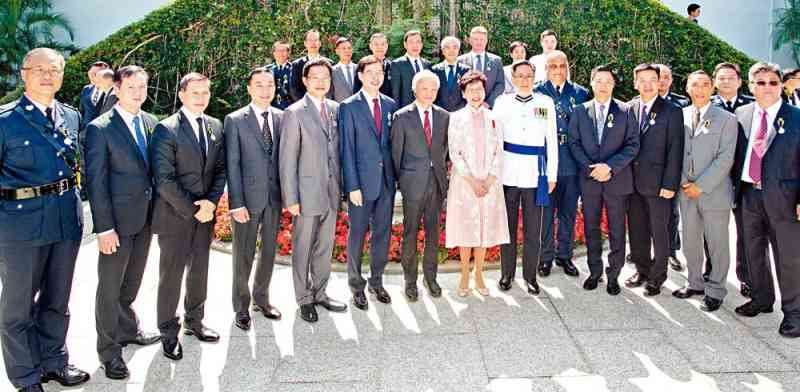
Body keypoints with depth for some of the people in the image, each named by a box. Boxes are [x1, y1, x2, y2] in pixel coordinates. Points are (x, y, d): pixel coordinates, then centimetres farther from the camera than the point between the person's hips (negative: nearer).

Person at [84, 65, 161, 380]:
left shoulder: (152, 122, 6)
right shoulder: (100, 129, -12)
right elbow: (95, 181, -13)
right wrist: (103, 227, -16)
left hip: (146, 217, 5)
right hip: (118, 220, -5)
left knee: (132, 282, 21)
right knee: (110, 286, 7)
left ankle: (128, 330, 38)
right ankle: (109, 348, 21)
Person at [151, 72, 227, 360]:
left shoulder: (215, 127, 7)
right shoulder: (166, 129, -12)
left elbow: (220, 169, 7)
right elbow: (164, 179, -16)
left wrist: (211, 201, -8)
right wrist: (192, 209, -15)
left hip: (205, 214, 5)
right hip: (175, 215, -5)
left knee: (199, 271, 16)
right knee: (171, 275, 5)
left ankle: (194, 320, 34)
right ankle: (169, 332, 20)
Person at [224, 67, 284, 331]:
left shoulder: (282, 117, 4)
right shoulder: (235, 120, -5)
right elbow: (232, 165, -8)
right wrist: (237, 203, -12)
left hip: (275, 196, 3)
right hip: (248, 197, -3)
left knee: (269, 252, 15)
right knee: (244, 255, 7)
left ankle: (261, 299, 33)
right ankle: (242, 307, 24)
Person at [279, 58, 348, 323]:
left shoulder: (335, 109, 8)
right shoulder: (294, 113, -8)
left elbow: (338, 150, 12)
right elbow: (287, 159, -10)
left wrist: (341, 186, 6)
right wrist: (291, 199, -13)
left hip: (332, 192, 5)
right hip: (307, 193, -5)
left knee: (325, 247, 15)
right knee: (303, 249, 8)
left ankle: (320, 293, 31)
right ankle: (304, 299, 22)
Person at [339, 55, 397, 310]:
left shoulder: (390, 105, 8)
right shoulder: (349, 107, -6)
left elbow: (392, 142, 12)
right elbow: (347, 149, -8)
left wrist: (395, 174, 6)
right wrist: (352, 186, -12)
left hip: (386, 181, 4)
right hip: (362, 181, -4)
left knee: (382, 233, 12)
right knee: (357, 234, 6)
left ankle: (377, 281, 28)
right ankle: (356, 285, 21)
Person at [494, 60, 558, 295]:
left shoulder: (545, 103, 6)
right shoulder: (502, 102, 5)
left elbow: (552, 140, 7)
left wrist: (552, 175, 3)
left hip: (535, 172, 0)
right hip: (508, 171, 0)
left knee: (533, 228, 4)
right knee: (508, 225, 7)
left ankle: (530, 275, 17)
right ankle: (507, 273, 20)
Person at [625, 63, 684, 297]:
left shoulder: (671, 112, -5)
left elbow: (675, 151, -8)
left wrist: (670, 184, -13)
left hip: (658, 183, -4)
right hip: (632, 181, 4)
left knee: (659, 231, 6)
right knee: (636, 229, 13)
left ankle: (657, 276, 19)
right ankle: (642, 270, 29)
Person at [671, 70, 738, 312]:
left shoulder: (726, 119, -3)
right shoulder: (679, 116, 8)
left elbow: (725, 158, -10)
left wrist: (701, 186, -14)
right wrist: (683, 182, -4)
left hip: (714, 192, -3)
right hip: (686, 191, 4)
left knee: (717, 244, 3)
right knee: (690, 242, 12)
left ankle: (715, 291, 16)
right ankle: (695, 284, 28)